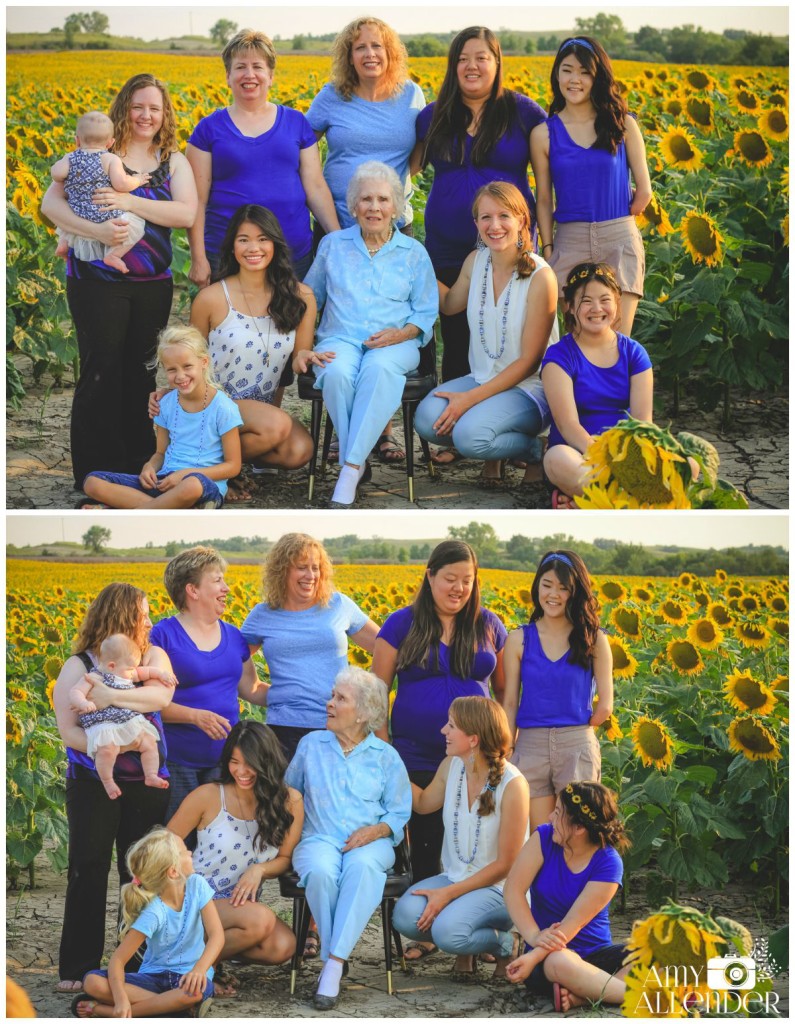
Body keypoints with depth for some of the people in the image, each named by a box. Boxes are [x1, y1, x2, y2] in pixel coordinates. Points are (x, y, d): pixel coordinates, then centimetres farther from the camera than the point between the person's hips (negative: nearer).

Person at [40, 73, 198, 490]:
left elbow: (187, 213, -11)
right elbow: (51, 203, -12)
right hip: (97, 281, -3)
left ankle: (139, 467, 24)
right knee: (100, 373, 0)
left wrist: (128, 201, -23)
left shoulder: (174, 161, 5)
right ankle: (93, 477, 9)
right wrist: (96, 230, -29)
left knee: (141, 373, 12)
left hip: (152, 284, 4)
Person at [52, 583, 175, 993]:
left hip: (146, 783, 2)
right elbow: (68, 730, -12)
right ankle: (77, 967, 5)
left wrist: (111, 696, -29)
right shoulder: (77, 667, -4)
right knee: (88, 870, -2)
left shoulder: (153, 657, 4)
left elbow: (161, 696, -18)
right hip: (92, 784, -2)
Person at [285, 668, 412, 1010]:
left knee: (362, 867, -39)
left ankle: (333, 965, -39)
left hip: (369, 841, -1)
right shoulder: (311, 745, 16)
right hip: (319, 838, 1)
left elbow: (399, 814, 9)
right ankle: (335, 957, -23)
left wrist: (376, 830, -11)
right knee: (320, 871, -37)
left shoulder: (385, 757, 11)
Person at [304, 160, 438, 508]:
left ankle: (350, 469, -41)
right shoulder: (333, 245, 16)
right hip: (340, 339, 1)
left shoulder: (414, 253, 13)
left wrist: (400, 334, -11)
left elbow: (426, 313, 11)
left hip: (395, 344, -1)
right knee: (337, 373, -37)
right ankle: (357, 462, -24)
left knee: (379, 368, -39)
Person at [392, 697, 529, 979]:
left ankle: (503, 943, 1)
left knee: (448, 932, -32)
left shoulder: (512, 784, -19)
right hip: (454, 877, 6)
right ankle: (466, 947, 7)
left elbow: (505, 865, -15)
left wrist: (448, 893, -19)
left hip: (498, 888, -6)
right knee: (405, 916, -24)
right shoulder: (451, 766, 0)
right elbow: (423, 803, 24)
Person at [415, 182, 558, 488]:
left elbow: (529, 361, -14)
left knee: (470, 435, -32)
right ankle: (495, 454, 6)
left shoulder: (540, 276, -16)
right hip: (482, 379, 6)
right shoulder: (475, 262, 2)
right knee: (427, 419, -24)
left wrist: (471, 398, -19)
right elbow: (450, 304, 26)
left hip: (528, 389, -6)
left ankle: (532, 449, 0)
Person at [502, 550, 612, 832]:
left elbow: (604, 706, 3)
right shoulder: (519, 640, 5)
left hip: (578, 746, -1)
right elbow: (509, 703, 5)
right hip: (530, 746, 1)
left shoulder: (594, 640, 2)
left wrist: (575, 732, 4)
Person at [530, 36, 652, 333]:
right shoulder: (544, 134, 4)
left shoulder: (622, 124, 3)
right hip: (570, 242, 0)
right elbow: (544, 199, 6)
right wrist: (547, 250, 0)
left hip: (620, 241, 0)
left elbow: (643, 190, 5)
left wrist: (617, 227, 7)